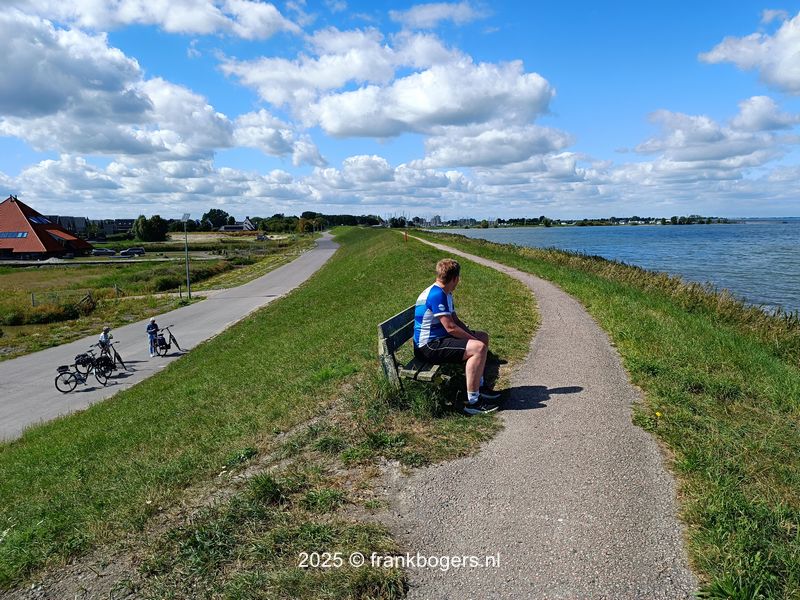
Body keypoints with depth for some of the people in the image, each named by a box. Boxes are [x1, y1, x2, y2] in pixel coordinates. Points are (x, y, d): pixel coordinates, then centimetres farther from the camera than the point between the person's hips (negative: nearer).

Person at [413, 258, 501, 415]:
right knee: (478, 348, -26)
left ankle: (478, 386, 24)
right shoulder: (437, 295, -21)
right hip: (429, 346, -11)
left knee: (483, 337, 18)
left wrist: (473, 336, 2)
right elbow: (450, 327, -25)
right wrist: (473, 339, -14)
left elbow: (456, 320, 16)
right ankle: (472, 402, -21)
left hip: (438, 339, 11)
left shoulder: (445, 294, 13)